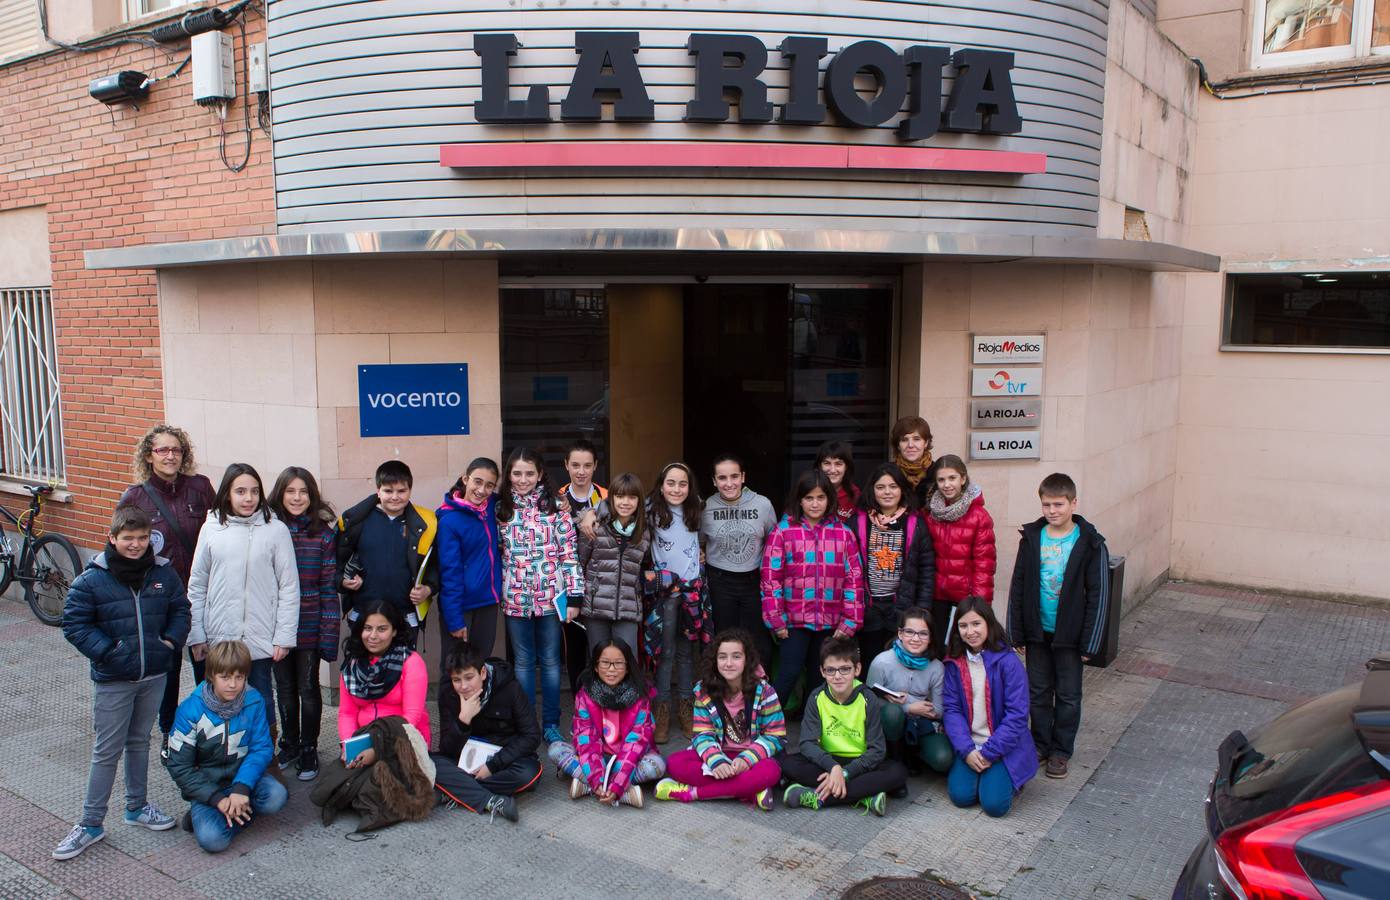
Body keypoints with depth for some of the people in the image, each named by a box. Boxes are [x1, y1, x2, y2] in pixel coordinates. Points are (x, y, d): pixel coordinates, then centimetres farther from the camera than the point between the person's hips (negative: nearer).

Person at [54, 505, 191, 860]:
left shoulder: (164, 573, -1)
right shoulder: (91, 580, -11)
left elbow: (180, 610, 9)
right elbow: (74, 623, -8)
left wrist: (170, 642, -5)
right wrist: (106, 652, -17)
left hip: (154, 675, 4)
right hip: (113, 680, -3)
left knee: (139, 742, 19)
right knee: (106, 751, 3)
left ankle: (136, 806, 34)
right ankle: (91, 823, 15)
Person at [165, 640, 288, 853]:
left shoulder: (254, 701, -9)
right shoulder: (191, 711, -14)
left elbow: (262, 748, -9)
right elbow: (179, 767, -10)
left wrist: (242, 787, -26)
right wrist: (217, 799, -20)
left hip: (242, 775, 2)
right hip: (206, 785, -2)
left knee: (276, 798, -29)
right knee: (213, 839, -27)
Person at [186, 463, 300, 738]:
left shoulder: (276, 530, -6)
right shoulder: (211, 528, 1)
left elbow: (289, 587, -5)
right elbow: (197, 586, 6)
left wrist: (284, 636, -7)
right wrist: (196, 634, 4)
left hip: (261, 638, -2)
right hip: (219, 637, 2)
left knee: (260, 699, 12)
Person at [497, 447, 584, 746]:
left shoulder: (555, 506, -3)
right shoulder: (500, 508, 3)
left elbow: (570, 553, -4)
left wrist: (574, 595, -7)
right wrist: (497, 592, 5)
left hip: (551, 596, -1)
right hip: (516, 598, 2)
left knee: (550, 661, 9)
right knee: (523, 662, 12)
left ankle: (551, 724, 20)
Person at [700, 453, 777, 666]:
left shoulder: (763, 504, -6)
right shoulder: (706, 508, -5)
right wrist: (702, 578, 5)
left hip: (754, 581, 0)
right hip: (720, 583, 0)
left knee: (759, 644, 4)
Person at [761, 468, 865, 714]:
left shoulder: (843, 533, 3)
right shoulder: (783, 531, -4)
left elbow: (854, 579, 3)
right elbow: (771, 577, -5)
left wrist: (850, 621, -2)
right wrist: (776, 619, -8)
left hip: (830, 621, 3)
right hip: (794, 619, -3)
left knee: (819, 676, 15)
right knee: (789, 673, -6)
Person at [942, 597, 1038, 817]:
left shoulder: (1007, 661, -13)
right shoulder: (955, 662, -1)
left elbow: (1017, 714, -14)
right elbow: (951, 708, -4)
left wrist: (988, 753, -16)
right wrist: (966, 750, -17)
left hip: (1004, 746, -3)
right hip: (969, 744, 3)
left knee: (994, 803, -18)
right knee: (961, 795, -15)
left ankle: (1007, 778, 14)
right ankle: (981, 772, 16)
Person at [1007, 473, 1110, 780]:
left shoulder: (1090, 544, -11)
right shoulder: (1031, 538, -2)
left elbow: (1098, 595, -8)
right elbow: (1017, 586, 3)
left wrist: (1089, 641, -9)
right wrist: (1015, 632, 1)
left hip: (1069, 634, -3)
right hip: (1037, 631, 3)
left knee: (1068, 696, 9)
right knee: (1038, 692, 13)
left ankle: (1060, 751, 23)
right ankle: (1040, 744, 29)